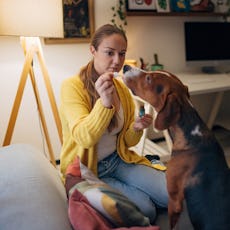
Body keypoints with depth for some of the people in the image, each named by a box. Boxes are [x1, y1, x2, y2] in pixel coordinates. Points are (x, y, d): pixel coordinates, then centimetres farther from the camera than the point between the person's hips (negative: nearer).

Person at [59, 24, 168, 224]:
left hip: (118, 160, 5)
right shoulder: (72, 86, -16)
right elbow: (84, 138, -27)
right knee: (146, 209, -19)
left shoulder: (122, 88, 1)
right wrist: (105, 102, -42)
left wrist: (136, 128, -16)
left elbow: (127, 141, 7)